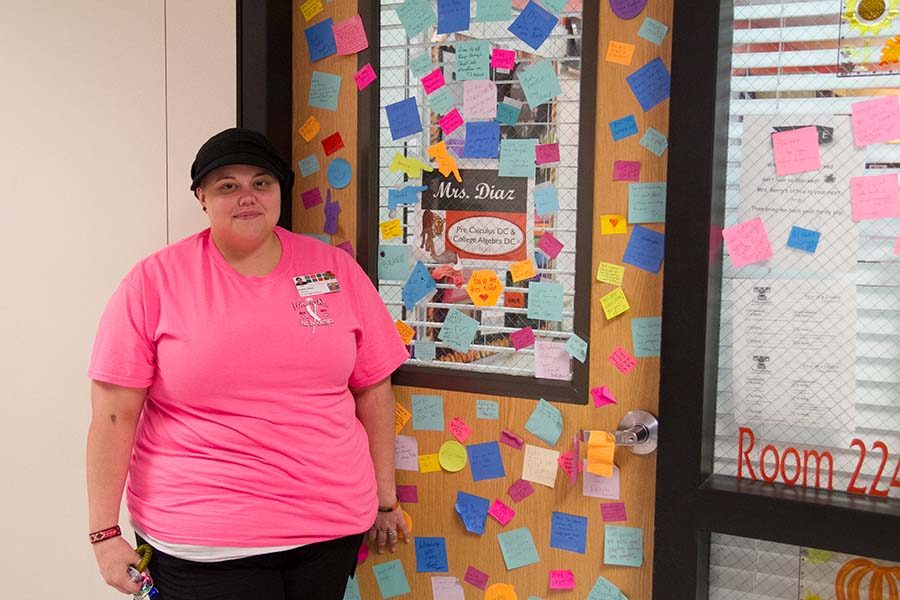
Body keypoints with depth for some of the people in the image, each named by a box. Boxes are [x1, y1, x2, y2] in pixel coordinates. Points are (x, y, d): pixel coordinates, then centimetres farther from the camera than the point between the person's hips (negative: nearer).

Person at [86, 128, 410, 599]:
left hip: (331, 525, 3)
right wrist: (104, 533, -8)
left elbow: (372, 388, 7)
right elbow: (114, 415, -6)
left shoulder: (336, 269, 3)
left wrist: (386, 499, 10)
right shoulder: (154, 282, -5)